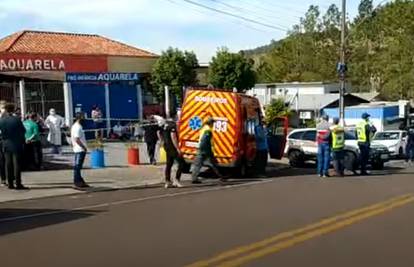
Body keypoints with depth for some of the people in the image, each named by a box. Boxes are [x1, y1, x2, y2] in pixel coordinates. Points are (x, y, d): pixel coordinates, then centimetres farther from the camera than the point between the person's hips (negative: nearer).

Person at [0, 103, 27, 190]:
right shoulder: (17, 120, -14)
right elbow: (23, 131, -6)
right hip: (16, 145, -4)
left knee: (8, 165, 10)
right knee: (17, 164, -1)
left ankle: (10, 183, 13)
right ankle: (18, 184, -2)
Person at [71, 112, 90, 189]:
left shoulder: (76, 126, 16)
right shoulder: (78, 127, -17)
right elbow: (77, 139, -23)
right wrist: (84, 147, -17)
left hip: (79, 149, 10)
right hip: (80, 150, -10)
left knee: (78, 166, 14)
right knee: (77, 166, -6)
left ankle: (80, 181, 21)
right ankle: (77, 183, -3)